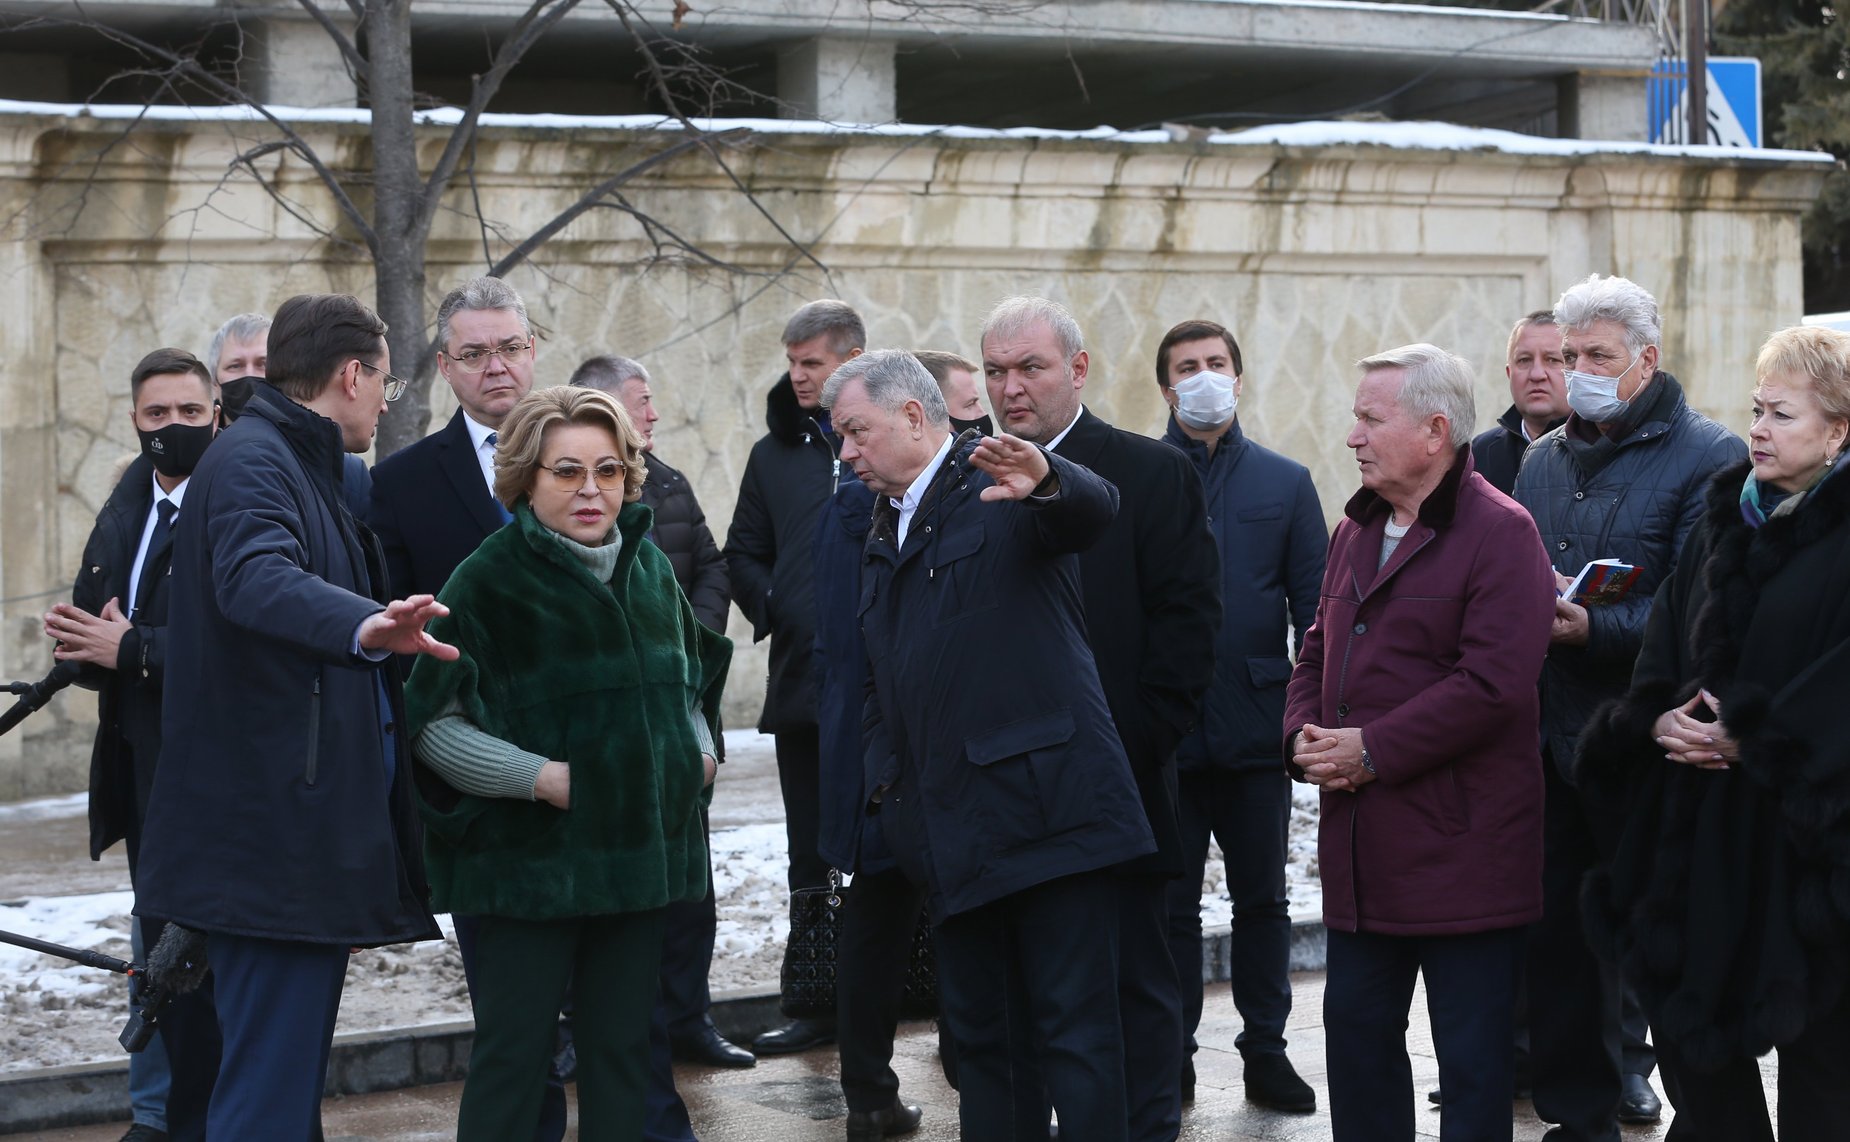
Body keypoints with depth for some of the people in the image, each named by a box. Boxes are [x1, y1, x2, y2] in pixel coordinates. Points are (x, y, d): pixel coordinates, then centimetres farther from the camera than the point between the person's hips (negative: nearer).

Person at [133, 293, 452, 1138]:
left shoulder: (296, 463, 19)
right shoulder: (252, 459, -13)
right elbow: (256, 577, -34)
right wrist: (365, 625, -50)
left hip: (306, 836, 11)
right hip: (272, 838, -11)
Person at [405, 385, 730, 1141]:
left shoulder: (649, 567, 9)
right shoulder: (490, 579, -10)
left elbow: (690, 681, 24)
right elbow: (434, 723, -12)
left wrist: (698, 751, 5)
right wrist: (540, 776, -20)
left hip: (637, 854, 6)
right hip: (529, 863, -6)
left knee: (622, 1052, 11)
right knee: (513, 1055, -2)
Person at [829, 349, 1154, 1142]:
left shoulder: (1001, 488, -4)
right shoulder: (883, 538, 20)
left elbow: (1093, 511, -26)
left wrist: (1045, 483, -48)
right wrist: (884, 781, 13)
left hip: (1047, 805, -8)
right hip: (954, 830, 8)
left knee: (1074, 1028, -7)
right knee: (979, 1035, 11)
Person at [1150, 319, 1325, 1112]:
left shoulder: (1285, 483, 6)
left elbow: (1315, 607, 5)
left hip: (1255, 728, 1)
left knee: (1262, 899, 10)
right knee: (1169, 903, 7)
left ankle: (1265, 1050, 20)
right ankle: (1171, 1059, 15)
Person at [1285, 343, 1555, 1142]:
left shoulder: (1498, 533, -12)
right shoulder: (1356, 529, 15)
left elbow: (1493, 683, -21)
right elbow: (1318, 652, 21)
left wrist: (1370, 750, -18)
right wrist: (1305, 738, 0)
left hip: (1461, 850, -8)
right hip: (1362, 850, 8)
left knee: (1472, 1060, 0)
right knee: (1356, 1031, 14)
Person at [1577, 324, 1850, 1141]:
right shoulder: (1723, 518, 13)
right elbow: (1666, 643, 13)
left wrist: (1748, 737, -16)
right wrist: (1658, 718, -5)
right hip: (1697, 823, 6)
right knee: (1687, 1024, 8)